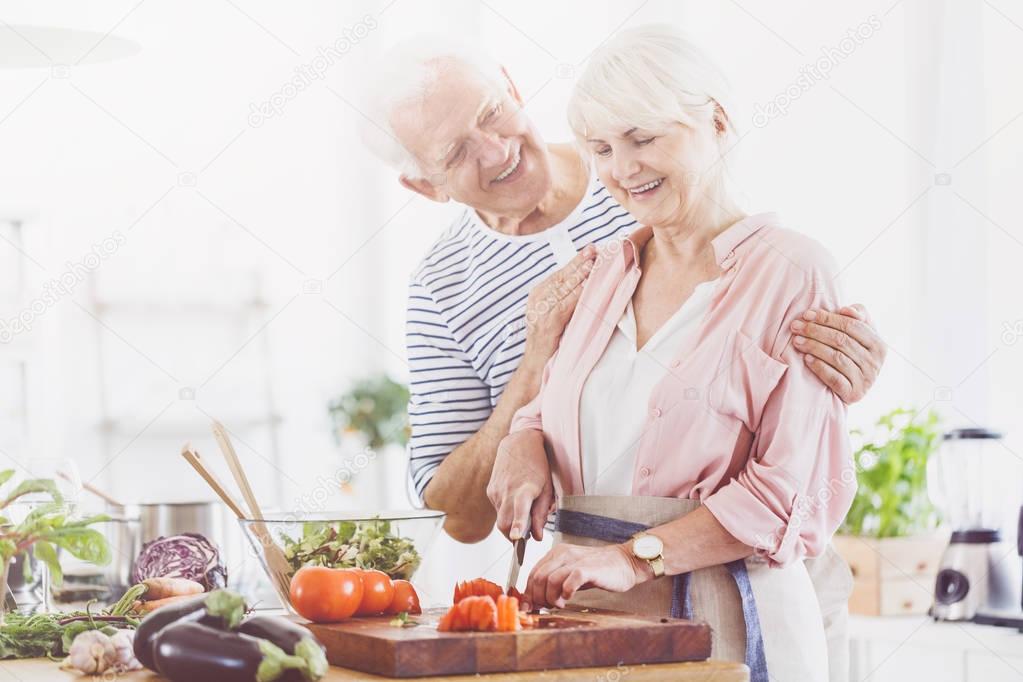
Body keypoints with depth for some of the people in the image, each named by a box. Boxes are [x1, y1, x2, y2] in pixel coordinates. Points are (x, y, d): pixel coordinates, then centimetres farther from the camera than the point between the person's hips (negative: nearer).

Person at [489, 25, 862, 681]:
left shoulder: (790, 269, -7)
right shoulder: (606, 270, 13)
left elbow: (796, 488, -13)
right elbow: (550, 405, 20)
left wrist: (637, 557, -20)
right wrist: (524, 447, -4)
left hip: (720, 623, -5)